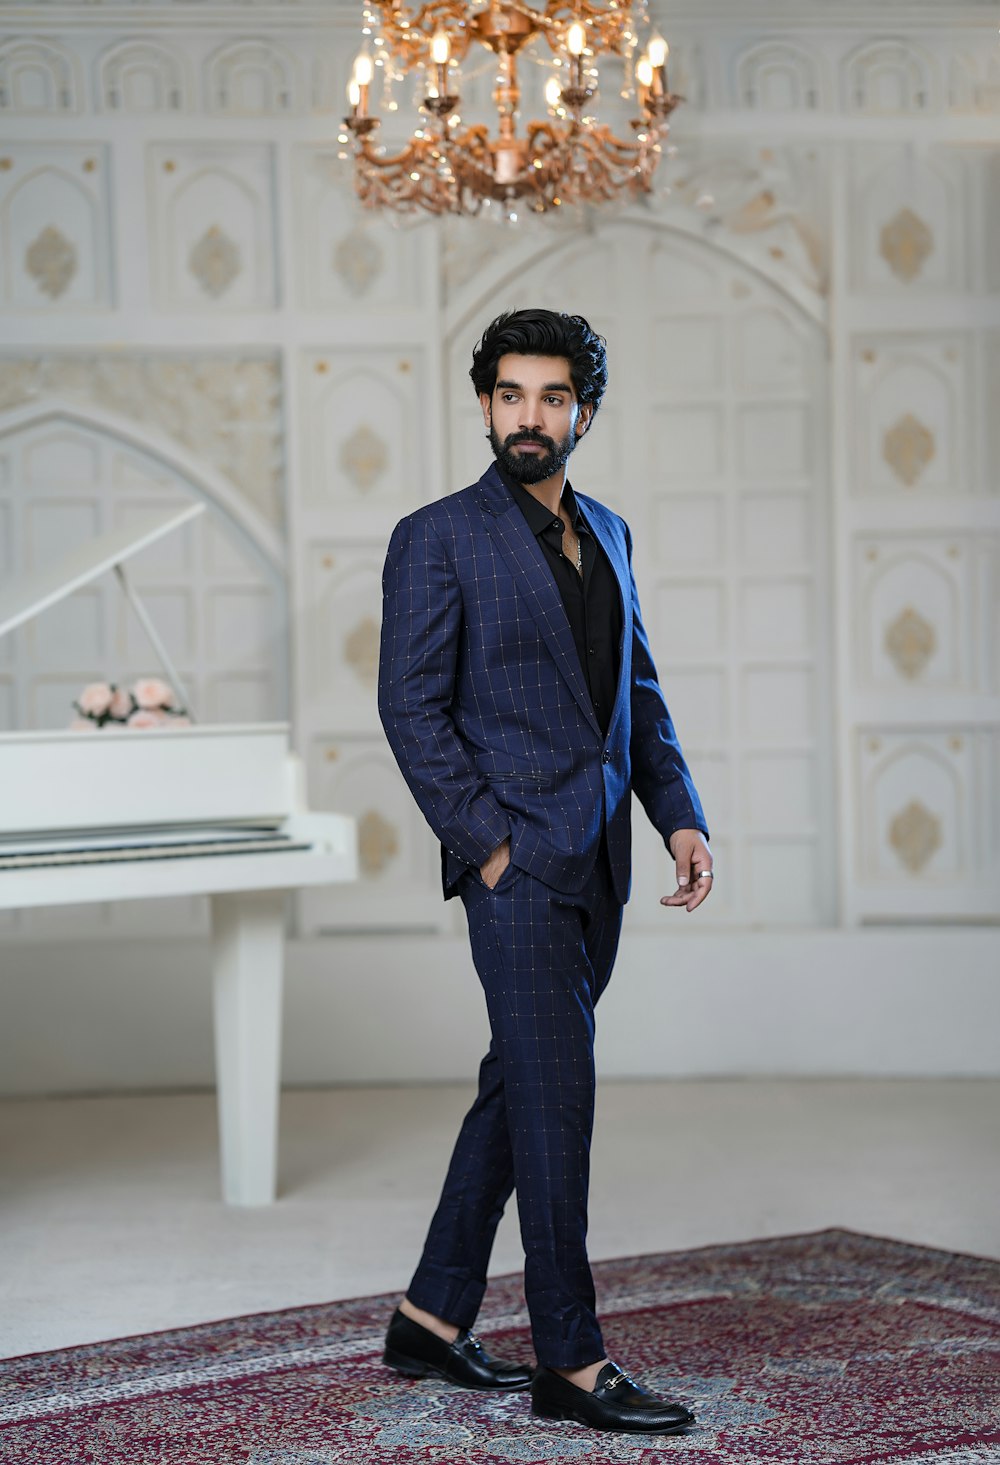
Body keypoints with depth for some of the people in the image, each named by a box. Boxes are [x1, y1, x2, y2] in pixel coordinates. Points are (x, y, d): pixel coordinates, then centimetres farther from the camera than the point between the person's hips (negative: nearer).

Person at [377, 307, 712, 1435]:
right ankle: (571, 1362, 2)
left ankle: (431, 1322, 24)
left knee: (519, 1090, 12)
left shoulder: (605, 534, 16)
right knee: (555, 1097, -7)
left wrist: (680, 815, 7)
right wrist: (487, 843, -14)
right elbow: (410, 707, -9)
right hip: (516, 860, -7)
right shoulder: (437, 538, -5)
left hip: (594, 867, 7)